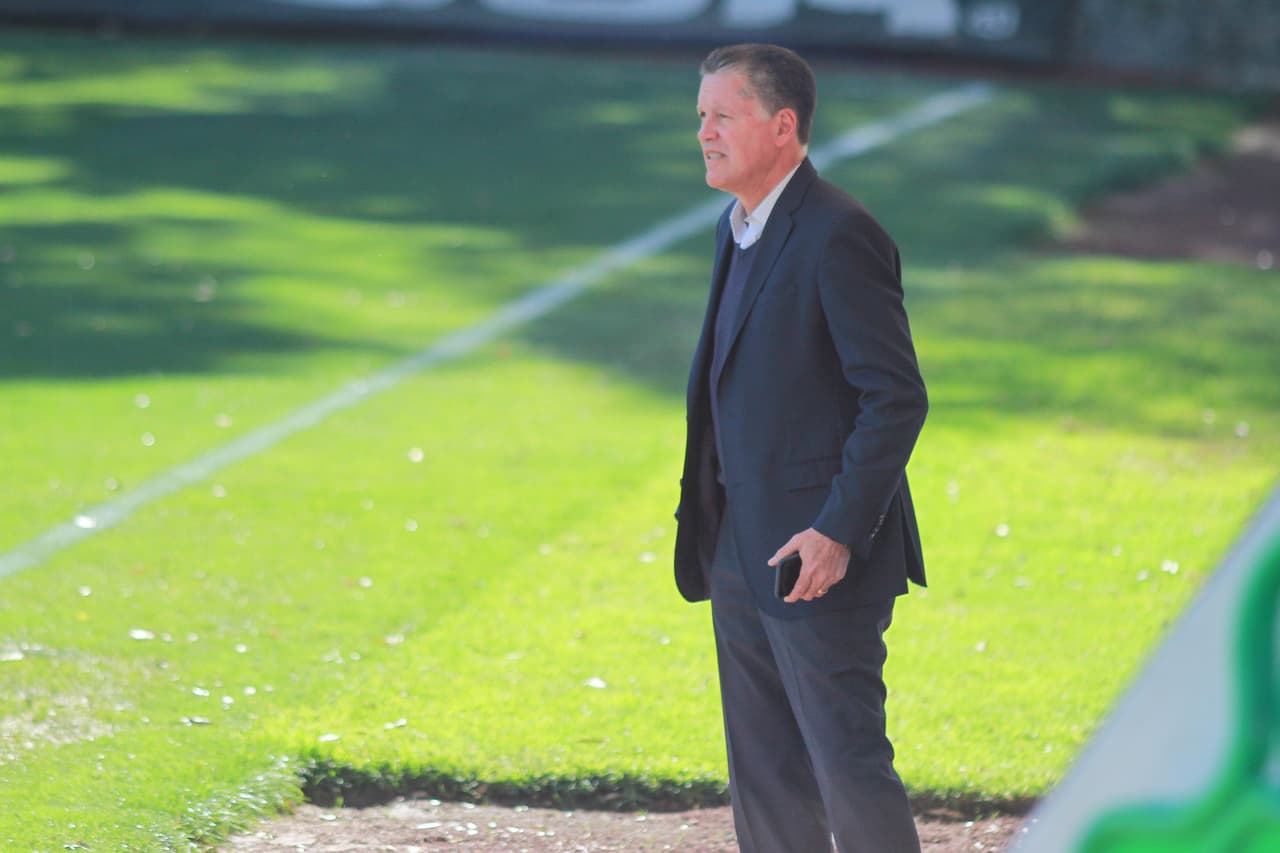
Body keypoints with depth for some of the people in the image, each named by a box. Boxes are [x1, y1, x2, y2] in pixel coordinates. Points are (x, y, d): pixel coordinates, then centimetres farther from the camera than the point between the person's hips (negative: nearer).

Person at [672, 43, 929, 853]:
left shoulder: (839, 237, -16)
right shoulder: (742, 227, 12)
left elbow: (897, 397, -19)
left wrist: (838, 533, -22)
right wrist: (709, 528, 16)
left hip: (821, 555, -9)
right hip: (744, 553, 9)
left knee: (848, 765, -6)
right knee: (765, 773, 13)